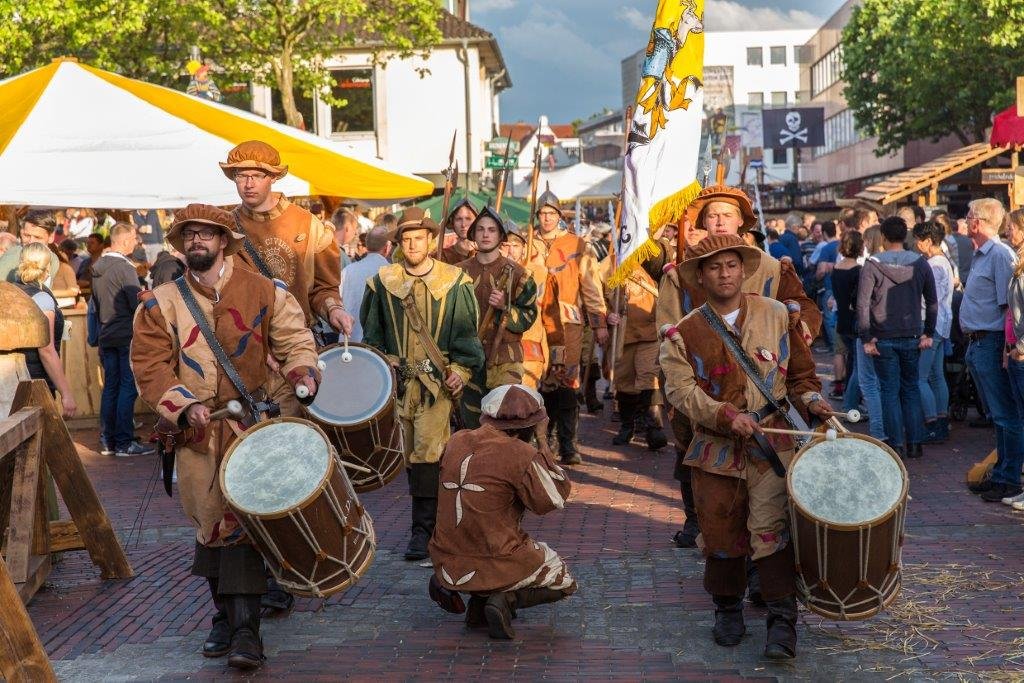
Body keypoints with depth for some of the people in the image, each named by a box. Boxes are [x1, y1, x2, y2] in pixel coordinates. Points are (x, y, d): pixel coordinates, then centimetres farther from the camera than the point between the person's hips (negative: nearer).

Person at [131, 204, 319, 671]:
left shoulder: (263, 292, 3)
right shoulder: (160, 303, 5)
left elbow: (295, 339, 5)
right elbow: (149, 366, -1)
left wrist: (301, 372, -16)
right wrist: (185, 405, -16)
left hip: (250, 425, -2)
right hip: (195, 432, 3)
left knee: (243, 520, -12)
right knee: (210, 523, 11)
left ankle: (245, 630, -9)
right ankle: (225, 615, 27)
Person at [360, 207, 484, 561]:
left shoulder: (455, 282, 3)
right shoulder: (383, 281, 9)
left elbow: (466, 332, 5)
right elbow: (372, 332, 16)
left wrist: (461, 368, -7)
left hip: (436, 381, -3)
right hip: (397, 381, 3)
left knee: (426, 453, -12)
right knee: (408, 456, 7)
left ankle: (422, 530, -7)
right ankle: (434, 516, 23)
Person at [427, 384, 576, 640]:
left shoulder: (456, 442, 1)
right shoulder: (520, 455, -17)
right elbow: (555, 499, -6)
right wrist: (542, 443, -3)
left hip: (446, 561, 6)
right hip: (496, 565, -6)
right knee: (563, 582, 18)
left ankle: (479, 603, 11)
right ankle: (507, 599, -7)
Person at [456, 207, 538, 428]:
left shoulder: (515, 273, 0)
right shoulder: (460, 272, 8)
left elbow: (529, 316, -1)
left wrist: (505, 306, -17)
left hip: (504, 360, -3)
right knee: (471, 426, 9)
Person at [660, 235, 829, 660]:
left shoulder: (776, 315, 5)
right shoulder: (684, 333, 0)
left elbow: (800, 370, 15)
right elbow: (680, 388, -11)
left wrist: (811, 398, -4)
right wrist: (726, 416, -23)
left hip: (771, 439, -1)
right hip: (715, 446, 1)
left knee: (770, 527, -8)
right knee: (721, 531, 8)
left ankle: (782, 619, 0)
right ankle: (727, 608, 28)